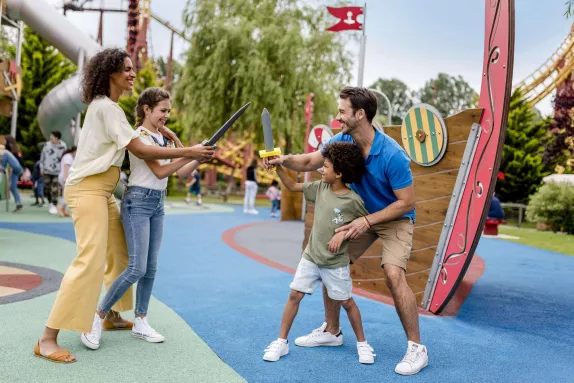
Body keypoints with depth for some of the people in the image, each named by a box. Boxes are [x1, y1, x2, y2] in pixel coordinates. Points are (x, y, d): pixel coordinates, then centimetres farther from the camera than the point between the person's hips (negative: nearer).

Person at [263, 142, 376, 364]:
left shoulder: (352, 200, -17)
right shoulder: (320, 188, -2)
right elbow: (292, 186, 7)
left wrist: (343, 232, -17)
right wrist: (277, 167, -5)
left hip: (335, 263, -4)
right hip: (311, 257, 4)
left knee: (346, 302, 8)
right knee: (294, 295, 2)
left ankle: (362, 343, 28)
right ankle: (281, 341, 14)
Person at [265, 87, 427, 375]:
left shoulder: (392, 155, -31)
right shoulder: (342, 141, -13)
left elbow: (406, 202, -25)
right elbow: (310, 161, -2)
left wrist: (367, 221, -30)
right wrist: (285, 160, -23)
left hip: (396, 218, -7)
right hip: (362, 215, 7)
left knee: (393, 274, -25)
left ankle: (416, 348, -9)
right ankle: (331, 331, 21)